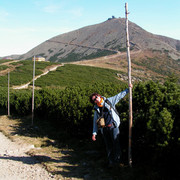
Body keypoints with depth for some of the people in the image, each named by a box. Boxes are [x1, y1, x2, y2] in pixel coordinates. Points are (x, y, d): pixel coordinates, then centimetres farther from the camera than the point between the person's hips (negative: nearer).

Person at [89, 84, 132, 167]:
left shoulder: (109, 101, 0)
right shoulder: (96, 109, 8)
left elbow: (120, 95, 7)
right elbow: (95, 122, 12)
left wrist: (128, 89, 5)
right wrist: (94, 133, 7)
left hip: (113, 127, -3)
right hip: (104, 129, 3)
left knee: (115, 144, 1)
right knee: (108, 145, 10)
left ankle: (117, 160, 16)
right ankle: (110, 161, 23)